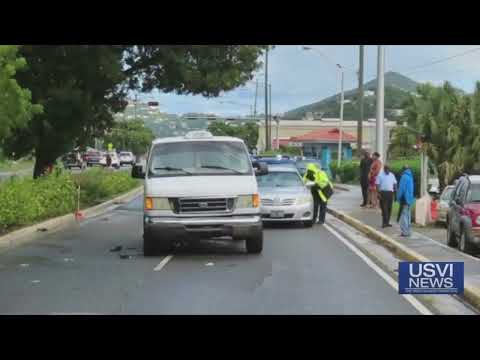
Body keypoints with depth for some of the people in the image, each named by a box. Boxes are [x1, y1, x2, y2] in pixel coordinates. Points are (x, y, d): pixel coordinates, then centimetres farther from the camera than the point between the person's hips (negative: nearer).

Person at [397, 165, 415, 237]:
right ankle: (407, 231, 19)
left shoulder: (404, 177, -15)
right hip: (410, 199, 9)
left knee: (403, 215, -7)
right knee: (407, 215, 15)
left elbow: (401, 188, -15)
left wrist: (399, 198, -6)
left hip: (404, 199, -9)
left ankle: (404, 232, -9)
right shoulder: (410, 177, 12)